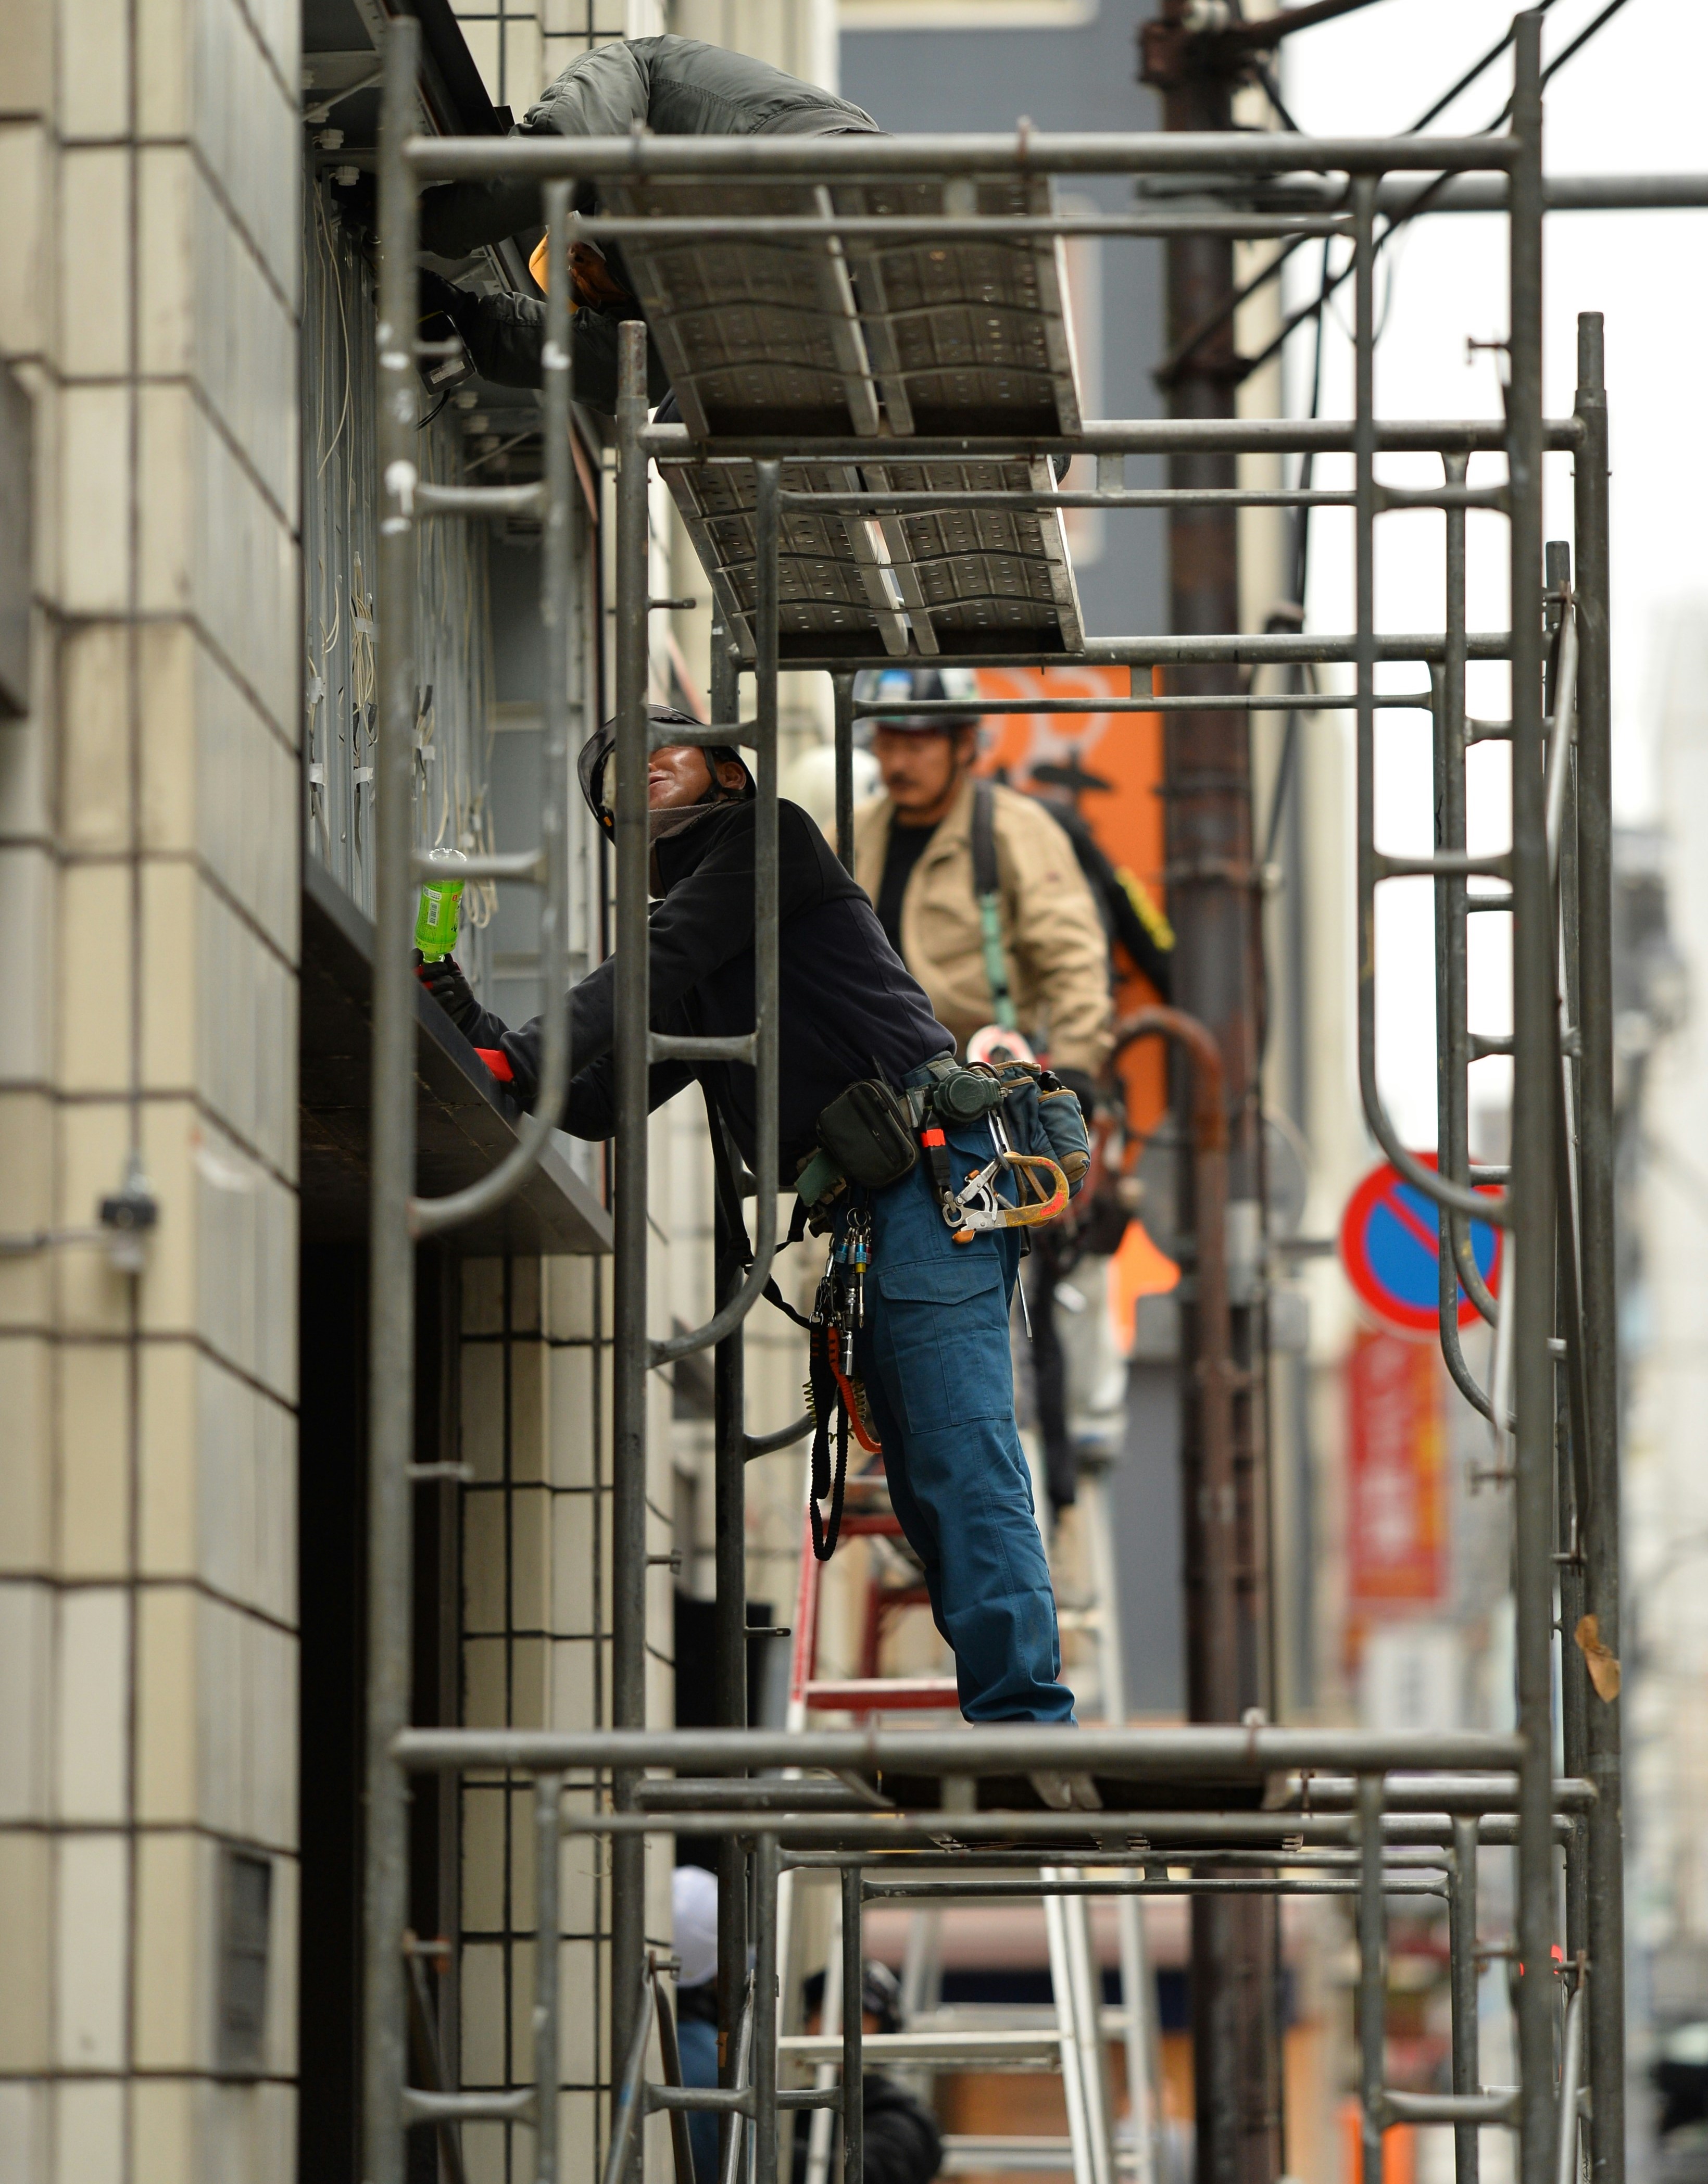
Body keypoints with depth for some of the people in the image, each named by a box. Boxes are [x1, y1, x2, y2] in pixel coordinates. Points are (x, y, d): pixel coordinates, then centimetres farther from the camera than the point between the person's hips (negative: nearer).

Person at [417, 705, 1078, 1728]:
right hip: (872, 1218, 10)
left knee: (960, 1465, -18)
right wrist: (477, 1028, 3)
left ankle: (1025, 1717, -25)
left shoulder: (770, 839, 4)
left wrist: (521, 1058, -18)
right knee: (930, 1492, 5)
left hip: (934, 1172, -10)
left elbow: (660, 964, -10)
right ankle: (1017, 1739, 4)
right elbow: (597, 1102, 17)